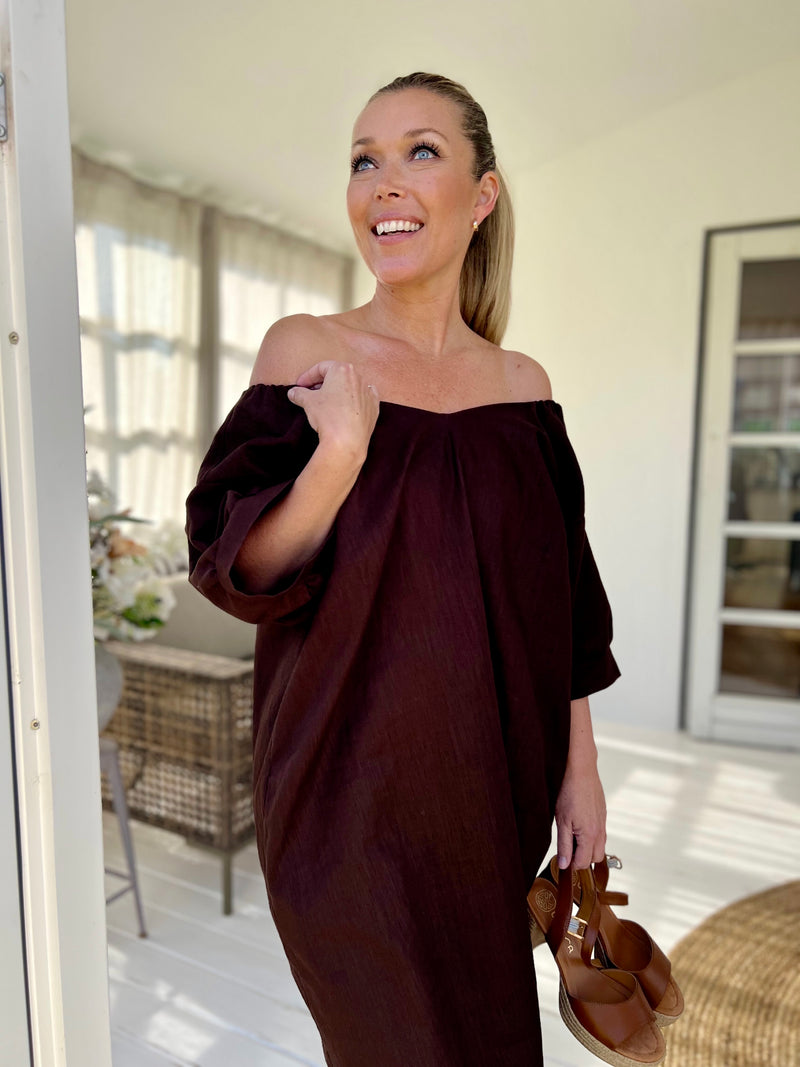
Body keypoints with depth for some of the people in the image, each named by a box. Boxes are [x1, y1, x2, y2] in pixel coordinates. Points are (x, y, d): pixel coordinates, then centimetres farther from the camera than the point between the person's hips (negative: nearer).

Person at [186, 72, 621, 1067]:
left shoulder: (522, 384, 1)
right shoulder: (305, 350, -7)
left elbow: (563, 602, 5)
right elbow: (235, 572, -10)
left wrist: (581, 767, 5)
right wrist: (340, 451, -25)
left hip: (492, 786, 4)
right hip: (351, 786, -3)